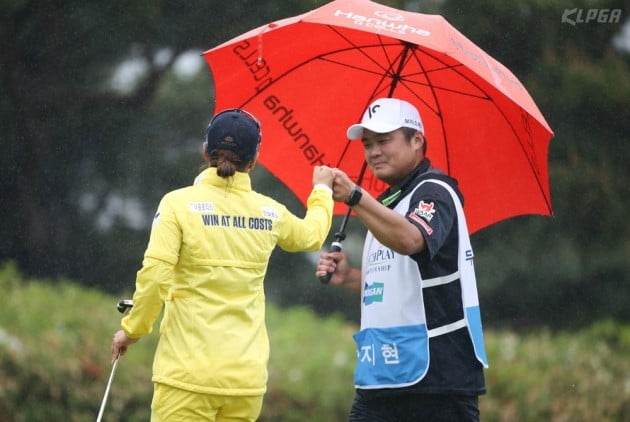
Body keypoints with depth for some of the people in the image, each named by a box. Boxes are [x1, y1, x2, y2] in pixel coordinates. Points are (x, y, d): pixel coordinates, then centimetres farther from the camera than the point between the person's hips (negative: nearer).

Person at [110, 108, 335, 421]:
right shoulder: (270, 213, 8)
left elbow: (155, 275, -14)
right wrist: (321, 191, 49)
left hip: (188, 371, -4)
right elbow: (310, 235, 30)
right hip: (247, 377, 4)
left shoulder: (179, 203, -5)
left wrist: (133, 329, 2)